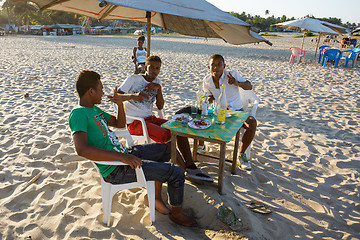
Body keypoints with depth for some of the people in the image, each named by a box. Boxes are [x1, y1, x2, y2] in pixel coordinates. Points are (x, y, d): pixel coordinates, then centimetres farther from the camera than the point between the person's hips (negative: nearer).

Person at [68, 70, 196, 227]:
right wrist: (121, 156, -35)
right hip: (116, 169, -11)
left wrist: (120, 104, 5)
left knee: (164, 149, 25)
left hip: (124, 154, 11)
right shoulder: (78, 114, -18)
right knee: (176, 173, -13)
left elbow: (119, 124, 23)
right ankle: (177, 214, 16)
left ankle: (156, 198, 25)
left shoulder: (95, 109, 13)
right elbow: (82, 149, -33)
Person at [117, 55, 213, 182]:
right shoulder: (133, 79, -5)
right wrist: (133, 96, -33)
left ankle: (191, 168, -11)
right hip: (134, 122, -7)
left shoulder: (157, 82, 12)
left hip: (149, 118, 7)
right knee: (166, 135, -28)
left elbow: (160, 106, 6)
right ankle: (186, 169, -15)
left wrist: (159, 88, -9)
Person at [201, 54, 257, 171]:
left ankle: (241, 154, -11)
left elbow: (249, 86, -8)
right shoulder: (206, 81, -3)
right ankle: (200, 146, 6)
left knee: (252, 123, -30)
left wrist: (237, 83, -29)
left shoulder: (233, 75, -13)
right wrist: (209, 99, -13)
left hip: (236, 111, -2)